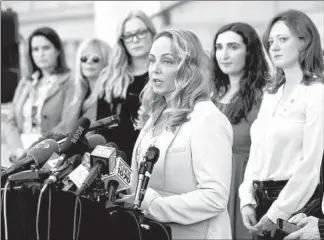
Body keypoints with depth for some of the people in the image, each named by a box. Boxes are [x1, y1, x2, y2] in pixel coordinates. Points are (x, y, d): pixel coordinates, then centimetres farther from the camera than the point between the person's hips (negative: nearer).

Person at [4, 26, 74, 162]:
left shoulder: (69, 82, 2)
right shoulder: (25, 83, 20)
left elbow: (67, 125, -8)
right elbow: (12, 122, 14)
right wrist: (19, 149, -6)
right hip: (22, 156, 4)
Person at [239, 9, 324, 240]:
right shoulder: (271, 95, 13)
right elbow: (256, 152, 12)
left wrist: (277, 214, -14)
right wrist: (248, 200, 0)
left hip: (295, 201, -7)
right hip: (261, 198, 7)